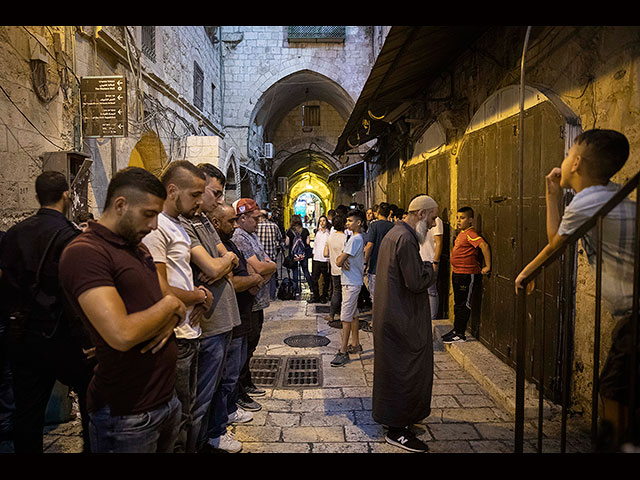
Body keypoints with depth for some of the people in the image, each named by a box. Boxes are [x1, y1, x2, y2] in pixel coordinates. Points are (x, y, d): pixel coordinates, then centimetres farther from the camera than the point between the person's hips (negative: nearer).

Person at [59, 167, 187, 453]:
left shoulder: (139, 249, 13)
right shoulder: (84, 252, -18)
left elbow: (176, 305, 15)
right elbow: (122, 335, -28)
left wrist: (170, 321, -8)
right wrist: (169, 304, -12)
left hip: (167, 397, 8)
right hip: (126, 416, -8)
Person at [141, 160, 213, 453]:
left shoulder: (178, 227, 14)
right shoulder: (155, 228, -18)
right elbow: (161, 293, -22)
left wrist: (200, 299, 3)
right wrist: (201, 296, -6)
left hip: (190, 334, 10)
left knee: (188, 414, 22)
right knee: (176, 420, 5)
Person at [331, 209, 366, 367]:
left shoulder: (355, 239, -18)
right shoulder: (356, 238, 15)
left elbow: (339, 262, -20)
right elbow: (341, 258, 12)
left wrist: (340, 260, 3)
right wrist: (343, 259, -11)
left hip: (351, 283, -10)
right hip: (352, 282, 10)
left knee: (346, 317, -8)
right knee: (352, 315, 18)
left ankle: (343, 352, -4)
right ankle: (355, 344, 29)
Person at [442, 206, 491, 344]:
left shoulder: (470, 234, -17)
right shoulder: (461, 233, 13)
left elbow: (484, 246, -30)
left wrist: (487, 266, -27)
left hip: (468, 275, -10)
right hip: (457, 274, 10)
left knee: (463, 305, -1)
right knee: (458, 303, 17)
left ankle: (460, 334, 7)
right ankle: (456, 329, 28)